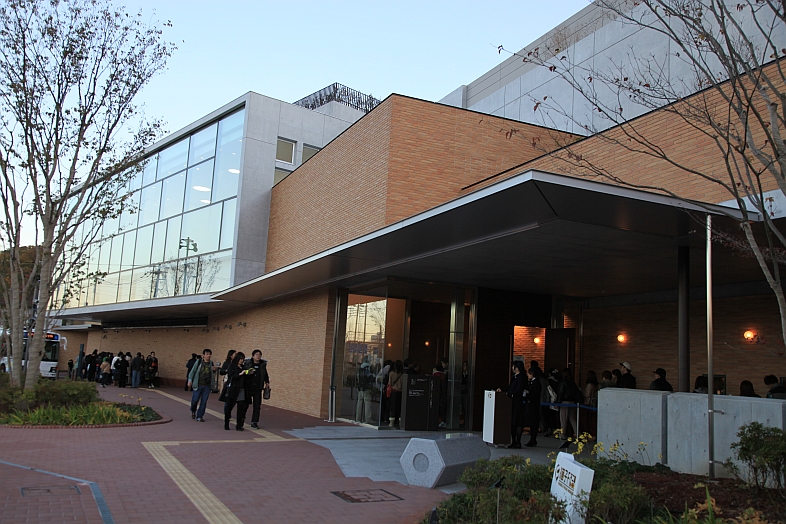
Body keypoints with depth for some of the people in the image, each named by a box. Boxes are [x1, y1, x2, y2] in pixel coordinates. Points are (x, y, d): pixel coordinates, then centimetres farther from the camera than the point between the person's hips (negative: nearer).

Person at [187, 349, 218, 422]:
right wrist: (190, 380, -6)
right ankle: (193, 411, 33)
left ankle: (199, 416, 13)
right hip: (198, 385, -2)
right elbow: (193, 371, 0)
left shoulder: (211, 364, 5)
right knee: (195, 400, 3)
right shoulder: (199, 362, -4)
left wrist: (215, 369, -3)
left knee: (204, 402, 3)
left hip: (207, 386, 3)